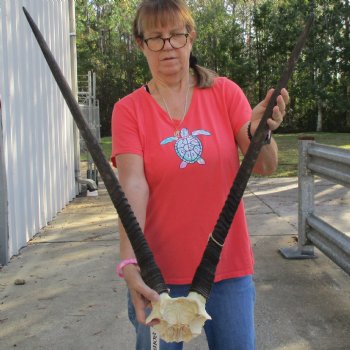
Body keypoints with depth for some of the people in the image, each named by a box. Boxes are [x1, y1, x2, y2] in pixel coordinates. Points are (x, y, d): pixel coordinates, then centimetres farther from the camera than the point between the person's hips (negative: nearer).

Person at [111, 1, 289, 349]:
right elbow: (132, 186, -16)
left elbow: (264, 168, -5)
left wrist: (260, 133, -27)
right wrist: (129, 261, -29)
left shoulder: (225, 92, 0)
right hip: (159, 270, -1)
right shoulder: (128, 109, -3)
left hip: (228, 266, 1)